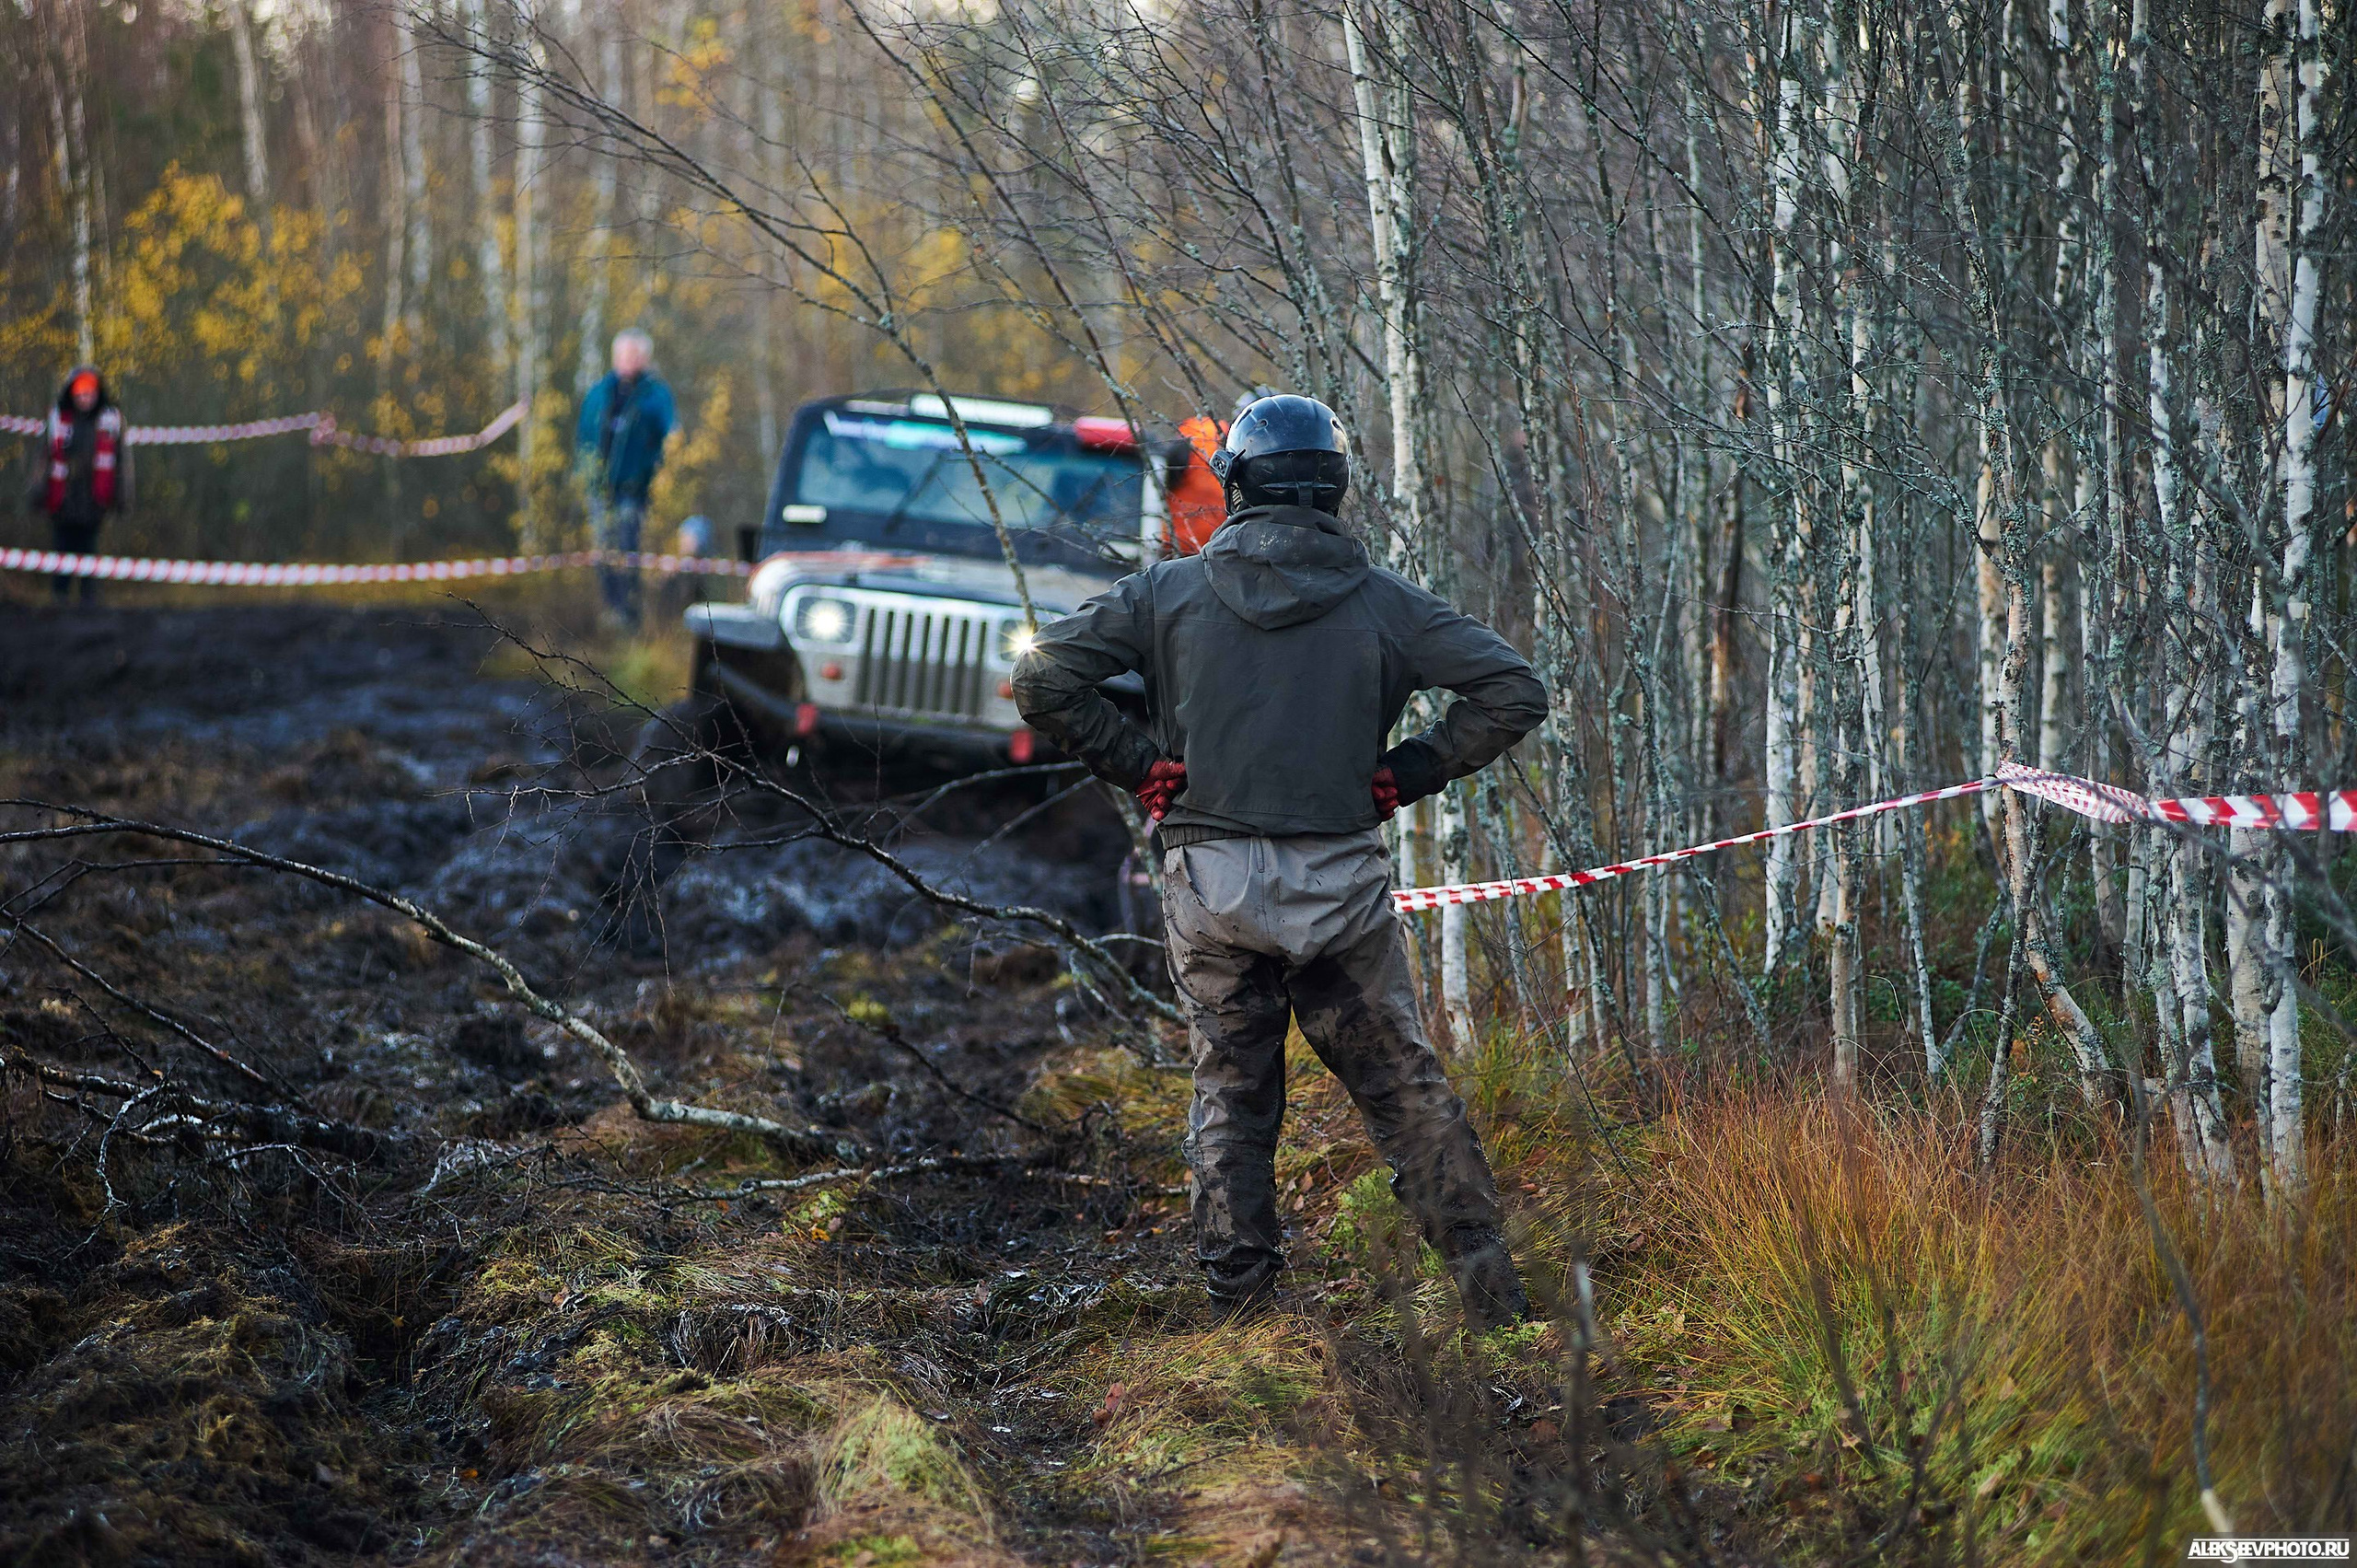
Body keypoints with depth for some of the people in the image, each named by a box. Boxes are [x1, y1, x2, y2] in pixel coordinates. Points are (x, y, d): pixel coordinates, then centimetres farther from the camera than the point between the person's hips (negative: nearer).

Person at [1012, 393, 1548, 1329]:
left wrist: (1136, 764, 1)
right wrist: (1408, 774, 3)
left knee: (1230, 1093, 12)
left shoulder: (1169, 592, 0)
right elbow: (1512, 693, -3)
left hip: (1209, 883, 0)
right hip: (1342, 883, 0)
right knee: (1402, 1082, 10)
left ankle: (1240, 1300, 10)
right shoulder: (1386, 603, 1)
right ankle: (1485, 1279, 8)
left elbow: (1043, 678, -5)